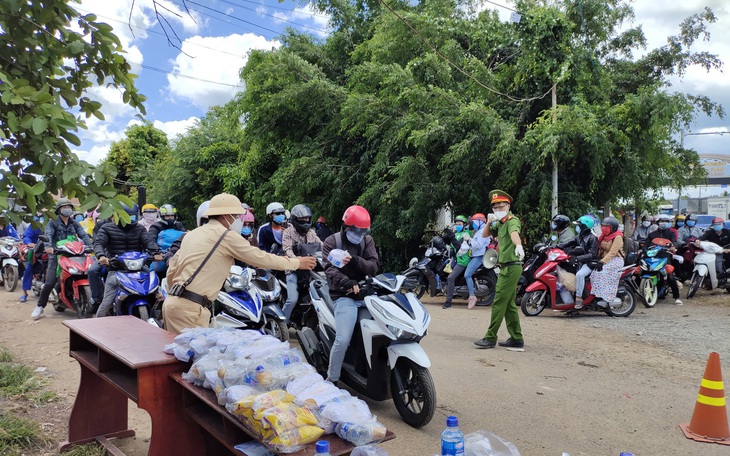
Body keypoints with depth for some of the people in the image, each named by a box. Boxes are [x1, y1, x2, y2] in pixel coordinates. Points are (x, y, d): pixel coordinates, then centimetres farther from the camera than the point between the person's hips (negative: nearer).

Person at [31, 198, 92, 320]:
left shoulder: (74, 223, 16)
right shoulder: (53, 223, 4)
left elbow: (83, 235, 3)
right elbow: (48, 235, -14)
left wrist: (90, 246, -16)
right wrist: (48, 246, -34)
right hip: (56, 256, -3)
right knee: (49, 283, -11)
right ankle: (40, 307, 5)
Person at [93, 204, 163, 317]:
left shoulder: (139, 228, 16)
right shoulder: (107, 228, 10)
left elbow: (148, 241, 0)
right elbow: (98, 243, -4)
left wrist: (156, 253, -22)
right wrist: (101, 256, -27)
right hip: (115, 270, -2)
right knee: (107, 303, -6)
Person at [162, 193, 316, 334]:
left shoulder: (191, 234, 18)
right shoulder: (227, 236, -7)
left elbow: (171, 270, 20)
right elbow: (261, 258, -4)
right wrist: (297, 263, 7)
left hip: (172, 302, 9)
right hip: (190, 308, -9)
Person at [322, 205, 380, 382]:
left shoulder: (367, 240, 12)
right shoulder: (332, 241, 2)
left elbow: (374, 266, -1)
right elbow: (330, 268, -12)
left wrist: (355, 261, -20)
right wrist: (346, 282, -32)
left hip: (367, 293, 4)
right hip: (344, 296, -4)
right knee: (343, 340, -20)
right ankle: (331, 379, 0)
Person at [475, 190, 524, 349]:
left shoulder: (512, 220, -13)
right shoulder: (500, 223, 15)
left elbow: (514, 233, -35)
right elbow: (484, 235, 18)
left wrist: (518, 245, -56)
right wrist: (489, 222, -1)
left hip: (511, 267, -10)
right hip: (506, 267, 10)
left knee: (499, 302, -7)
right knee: (509, 304, 12)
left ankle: (490, 338, -2)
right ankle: (516, 339, 19)